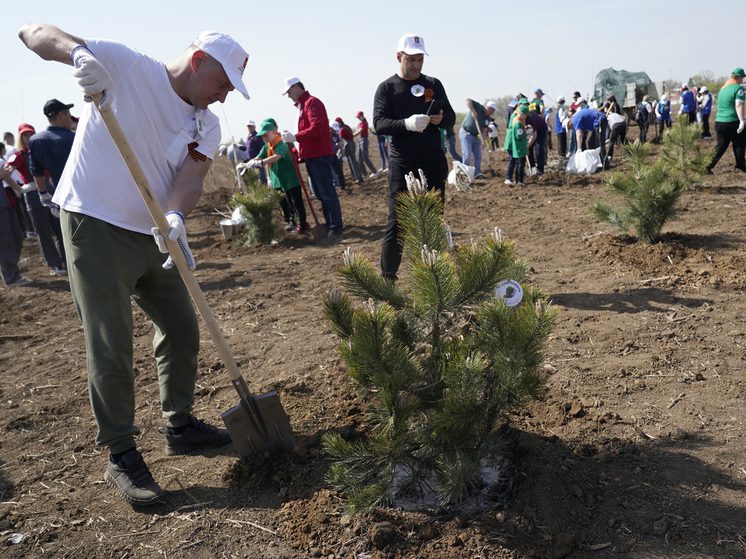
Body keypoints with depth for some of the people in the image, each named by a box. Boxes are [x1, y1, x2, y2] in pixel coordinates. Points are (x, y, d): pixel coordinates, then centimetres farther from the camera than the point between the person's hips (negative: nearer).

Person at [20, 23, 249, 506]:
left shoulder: (207, 125, 5)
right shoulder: (124, 65, -8)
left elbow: (191, 176, -11)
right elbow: (33, 32, -7)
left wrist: (176, 217, -31)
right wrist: (77, 51, -29)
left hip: (155, 235, 7)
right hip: (96, 229, -6)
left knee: (182, 330, 12)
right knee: (111, 348, -4)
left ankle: (181, 425, 31)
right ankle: (121, 456, 11)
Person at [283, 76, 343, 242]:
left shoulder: (312, 102, -10)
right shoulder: (302, 105, 21)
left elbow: (316, 127, -23)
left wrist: (295, 137, -24)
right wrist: (300, 151, 15)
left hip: (319, 155, -10)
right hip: (311, 155, 10)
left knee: (327, 192, -11)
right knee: (319, 192, 13)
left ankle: (336, 229, -10)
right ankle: (329, 224, 20)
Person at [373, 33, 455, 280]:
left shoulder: (433, 84, 12)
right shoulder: (387, 88, 3)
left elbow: (451, 118, 12)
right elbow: (379, 123, -9)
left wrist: (441, 119, -12)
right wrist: (406, 123, -26)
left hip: (433, 161, 3)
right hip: (402, 162, -3)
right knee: (397, 221, -4)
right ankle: (387, 276, 3)